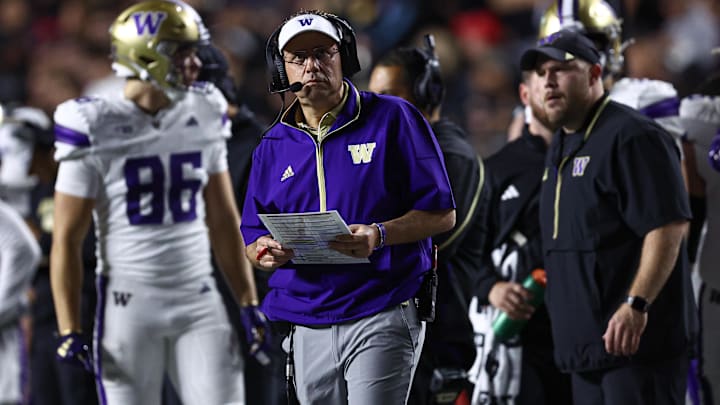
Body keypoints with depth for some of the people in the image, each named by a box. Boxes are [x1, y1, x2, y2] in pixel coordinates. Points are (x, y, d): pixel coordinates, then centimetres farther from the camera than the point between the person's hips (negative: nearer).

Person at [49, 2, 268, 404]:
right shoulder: (96, 130, -9)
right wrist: (69, 330, -10)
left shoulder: (203, 118, 5)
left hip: (200, 302, 4)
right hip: (130, 305, -4)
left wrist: (249, 303, 9)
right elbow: (67, 239, -6)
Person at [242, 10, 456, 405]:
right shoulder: (273, 146, 14)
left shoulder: (393, 119, 1)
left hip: (383, 317, -5)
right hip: (306, 325, 5)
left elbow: (441, 213, -3)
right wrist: (266, 251, -10)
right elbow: (253, 242, 15)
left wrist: (379, 235, -20)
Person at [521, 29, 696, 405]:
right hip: (586, 343, 10)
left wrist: (636, 304, -27)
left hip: (636, 340, -10)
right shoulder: (562, 146, 19)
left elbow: (668, 225, -20)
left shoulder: (631, 136, -12)